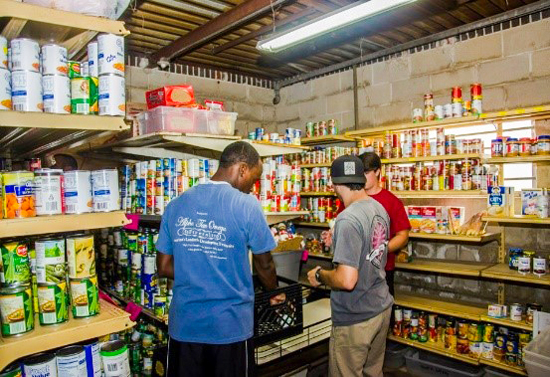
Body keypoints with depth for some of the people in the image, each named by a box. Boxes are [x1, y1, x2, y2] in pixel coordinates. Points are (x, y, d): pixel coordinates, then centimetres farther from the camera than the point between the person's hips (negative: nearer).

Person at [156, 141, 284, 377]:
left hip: (184, 325, 4)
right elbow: (264, 265, -3)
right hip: (230, 326, -3)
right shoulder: (246, 205, -14)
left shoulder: (176, 205, -1)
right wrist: (274, 293, 16)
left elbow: (164, 267, 4)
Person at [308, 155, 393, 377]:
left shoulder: (348, 219, -26)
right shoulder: (379, 209, 0)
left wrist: (320, 275, -13)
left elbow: (347, 280, -31)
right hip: (382, 308, 8)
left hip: (355, 319, -8)